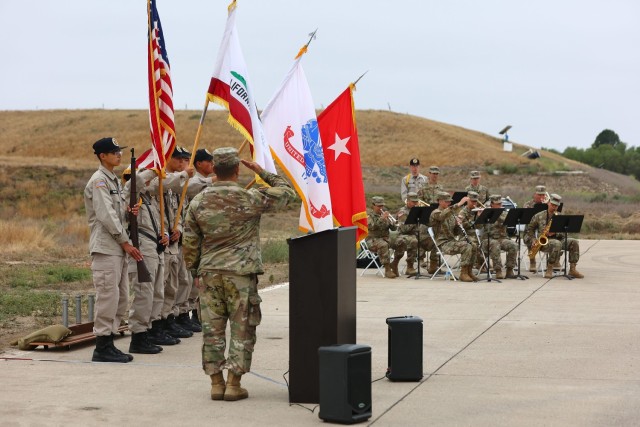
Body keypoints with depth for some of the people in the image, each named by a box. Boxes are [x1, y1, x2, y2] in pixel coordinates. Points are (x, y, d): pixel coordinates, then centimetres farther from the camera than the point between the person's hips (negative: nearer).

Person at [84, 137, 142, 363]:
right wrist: (125, 242, -14)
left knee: (121, 298, 11)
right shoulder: (99, 181, -10)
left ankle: (108, 344, 17)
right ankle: (102, 348, -5)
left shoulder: (114, 180, 19)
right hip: (105, 248, -10)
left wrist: (128, 211, 2)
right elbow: (106, 215, -16)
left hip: (118, 248, 10)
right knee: (108, 297, -9)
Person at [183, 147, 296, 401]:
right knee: (241, 330, 4)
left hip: (209, 273, 4)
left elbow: (190, 242, 6)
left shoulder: (198, 202, 2)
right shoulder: (250, 199, -9)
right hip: (241, 273, -3)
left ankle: (216, 383, 11)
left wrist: (194, 271, 18)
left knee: (212, 329, 8)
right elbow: (287, 192, 3)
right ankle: (233, 384, 3)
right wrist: (262, 172, 11)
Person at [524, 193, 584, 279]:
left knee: (574, 242, -20)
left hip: (558, 239, 4)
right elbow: (529, 229, 11)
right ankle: (549, 269, -27)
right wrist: (533, 239, -5)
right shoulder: (539, 216, 6)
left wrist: (555, 233, -14)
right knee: (557, 244, -38)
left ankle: (572, 269, -17)